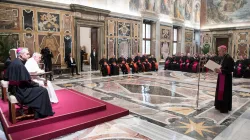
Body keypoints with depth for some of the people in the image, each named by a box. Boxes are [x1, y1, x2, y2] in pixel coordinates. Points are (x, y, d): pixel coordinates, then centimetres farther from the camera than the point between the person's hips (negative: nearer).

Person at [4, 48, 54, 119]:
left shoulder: (14, 62, 6)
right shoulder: (19, 64, -23)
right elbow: (26, 81, -22)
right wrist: (38, 84, -5)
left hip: (15, 88, 10)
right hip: (20, 90, -10)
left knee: (38, 87, 20)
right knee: (43, 90, -6)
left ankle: (35, 109, 25)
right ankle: (42, 113, 5)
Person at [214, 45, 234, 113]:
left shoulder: (229, 58, -18)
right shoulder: (223, 58, 10)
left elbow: (231, 70, -21)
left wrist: (221, 71, -26)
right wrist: (218, 70, -1)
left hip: (226, 79, -9)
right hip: (221, 78, 9)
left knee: (224, 93, 0)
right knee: (220, 91, 15)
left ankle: (224, 108, 12)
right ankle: (220, 106, 27)